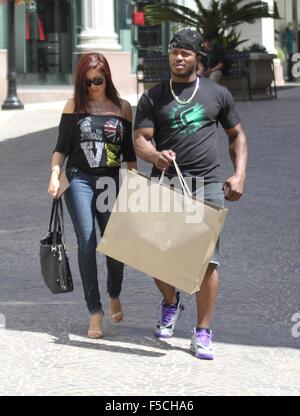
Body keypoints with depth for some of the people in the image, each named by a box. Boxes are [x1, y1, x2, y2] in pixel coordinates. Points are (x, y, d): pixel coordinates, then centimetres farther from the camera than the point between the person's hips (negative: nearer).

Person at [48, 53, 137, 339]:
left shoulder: (122, 108, 9)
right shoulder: (74, 106, 6)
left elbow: (129, 153, 12)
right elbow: (61, 147, 7)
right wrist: (54, 175, -6)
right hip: (79, 180, -1)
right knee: (87, 245, -6)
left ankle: (114, 296, 29)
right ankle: (95, 311, -1)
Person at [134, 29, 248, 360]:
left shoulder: (217, 94, 10)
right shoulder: (153, 97, 8)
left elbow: (237, 136, 18)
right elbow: (140, 141, 0)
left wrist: (239, 174, 3)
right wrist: (155, 156, -24)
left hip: (207, 185, -1)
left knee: (208, 257, -9)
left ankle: (202, 333, -2)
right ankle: (171, 304, 35)